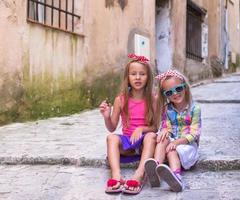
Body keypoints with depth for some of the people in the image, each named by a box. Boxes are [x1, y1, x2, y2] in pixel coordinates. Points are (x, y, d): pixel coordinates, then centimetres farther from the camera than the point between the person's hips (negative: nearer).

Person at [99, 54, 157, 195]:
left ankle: (139, 175, -49)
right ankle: (116, 176, -46)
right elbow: (112, 128, 6)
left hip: (144, 142, -2)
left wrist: (142, 128, -22)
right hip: (127, 142, 2)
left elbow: (156, 127, -3)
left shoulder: (152, 100, -3)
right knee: (111, 137, -27)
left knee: (151, 136, -34)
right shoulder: (121, 100, 1)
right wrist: (107, 117, -15)